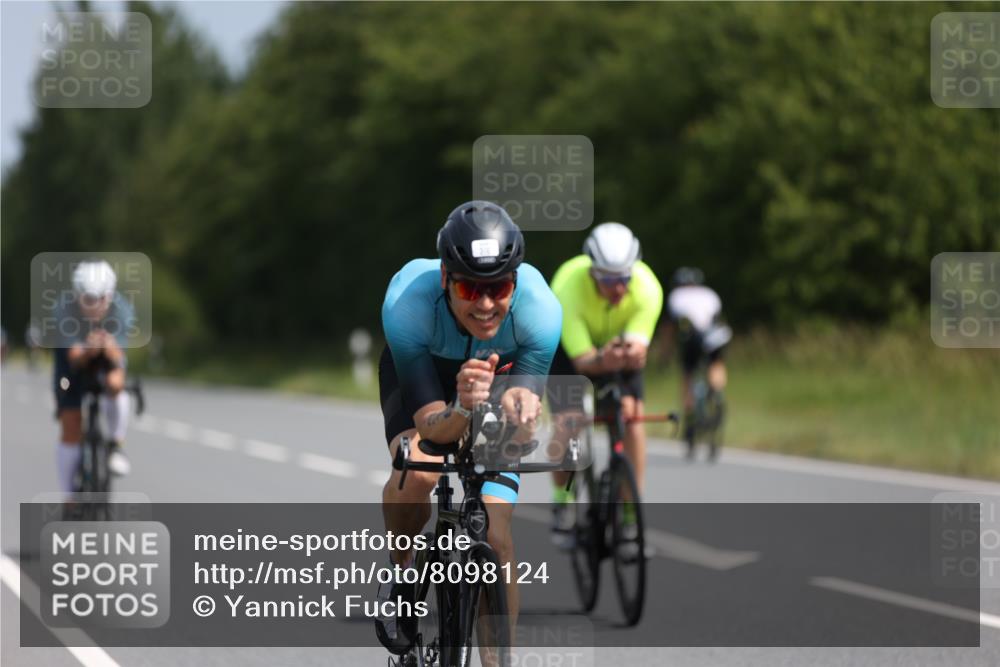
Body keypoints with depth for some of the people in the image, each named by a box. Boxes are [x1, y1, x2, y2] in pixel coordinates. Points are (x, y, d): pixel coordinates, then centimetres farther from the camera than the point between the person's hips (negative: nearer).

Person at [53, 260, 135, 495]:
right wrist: (88, 350, -61)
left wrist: (111, 349, -60)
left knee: (115, 383, -35)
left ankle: (117, 446, -13)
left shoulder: (121, 310, -31)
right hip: (75, 359, 0)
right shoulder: (66, 312, -32)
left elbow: (117, 357, -37)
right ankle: (69, 495, 10)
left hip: (109, 355, 0)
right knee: (70, 429, -4)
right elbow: (75, 357, -39)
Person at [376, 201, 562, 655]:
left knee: (496, 536, -12)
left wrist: (517, 404, -54)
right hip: (419, 373, -1)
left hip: (500, 371, 1)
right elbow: (431, 427, -37)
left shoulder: (539, 308, -37)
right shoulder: (407, 302, -40)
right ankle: (401, 570, 0)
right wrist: (462, 409, -59)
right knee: (417, 469, -31)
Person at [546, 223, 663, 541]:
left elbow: (638, 352, -36)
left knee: (631, 413, -20)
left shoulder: (647, 288, -33)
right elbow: (582, 360, -38)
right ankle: (562, 499, 7)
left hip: (619, 341, 1)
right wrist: (603, 360, -60)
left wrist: (631, 353, -60)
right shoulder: (568, 286, -38)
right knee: (566, 422, -19)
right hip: (572, 347, -1)